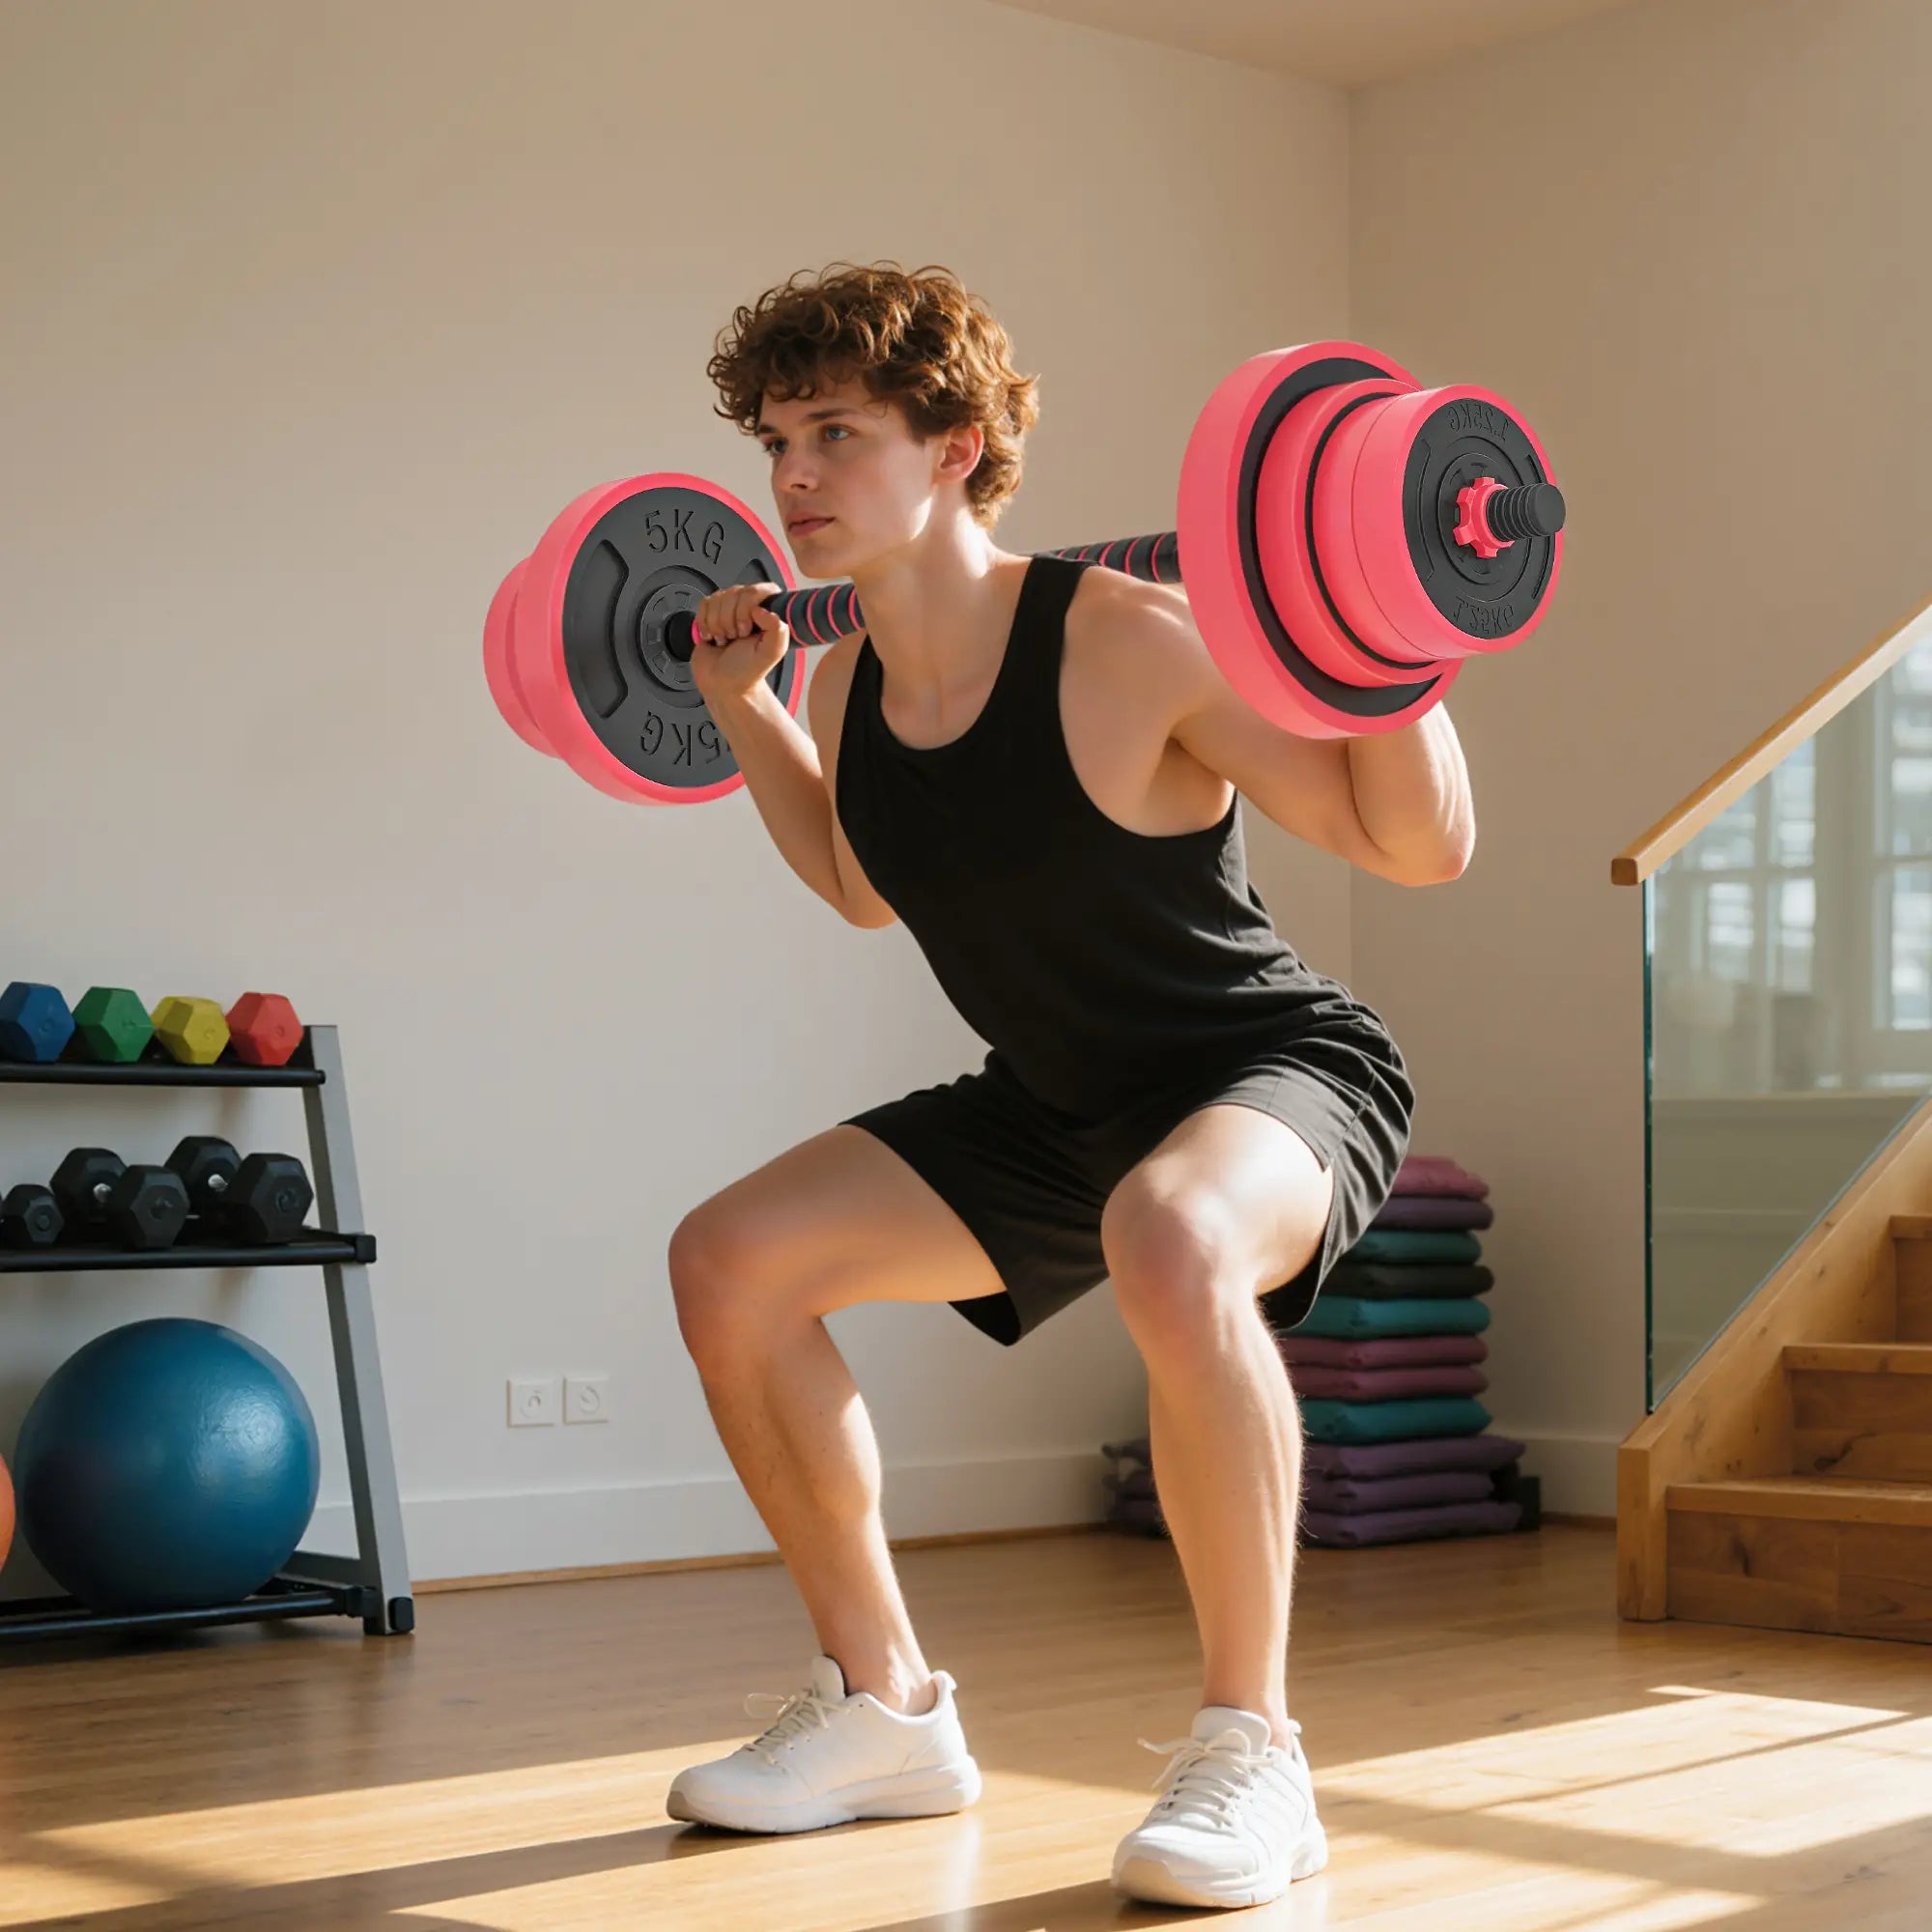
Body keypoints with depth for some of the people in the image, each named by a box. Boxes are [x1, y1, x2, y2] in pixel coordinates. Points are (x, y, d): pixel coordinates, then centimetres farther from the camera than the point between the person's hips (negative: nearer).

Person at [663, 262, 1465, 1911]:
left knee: (1170, 1242, -42)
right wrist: (743, 710, 13)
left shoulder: (1123, 642, -24)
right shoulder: (851, 686, -4)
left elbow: (1423, 846, -20)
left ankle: (1250, 1749, -25)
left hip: (1275, 1068, -7)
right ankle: (887, 1711, 10)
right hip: (1056, 1108, 8)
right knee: (731, 1262, -2)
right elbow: (868, 885, 19)